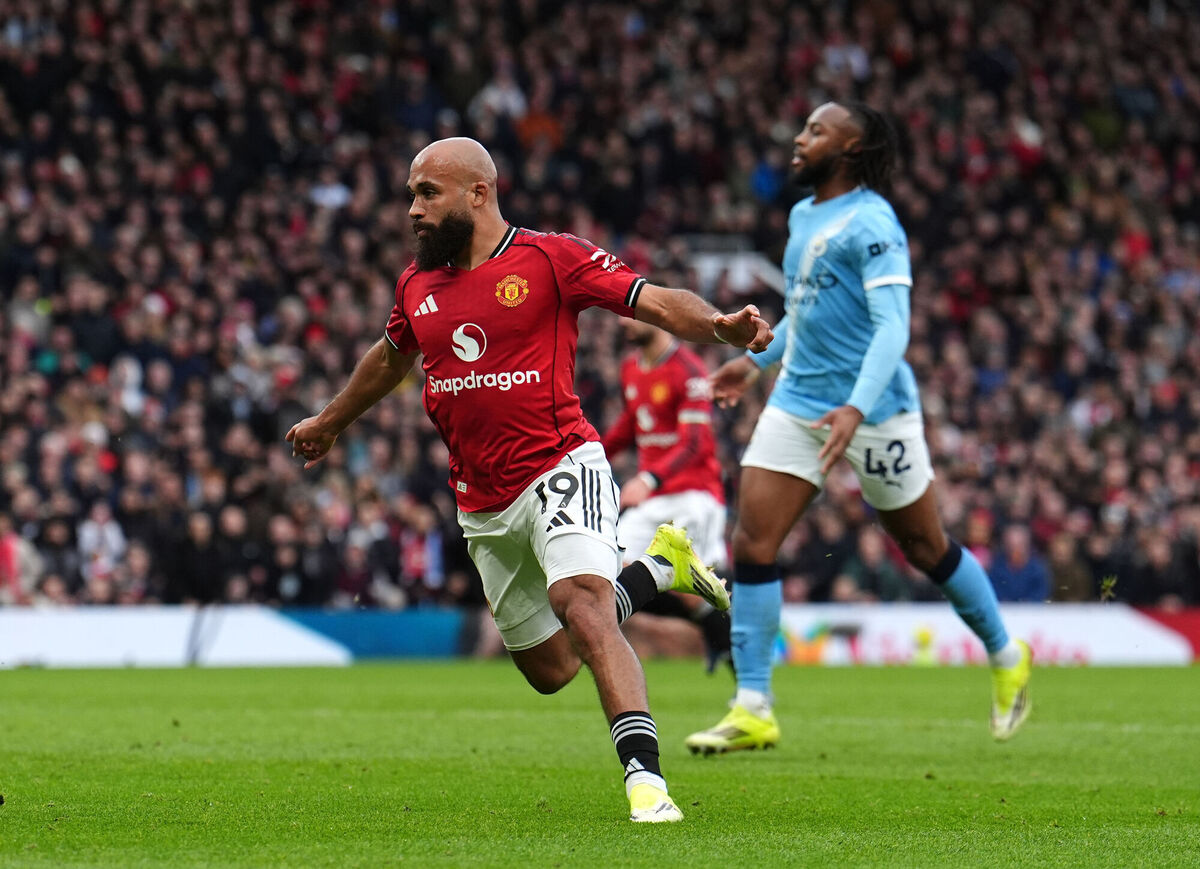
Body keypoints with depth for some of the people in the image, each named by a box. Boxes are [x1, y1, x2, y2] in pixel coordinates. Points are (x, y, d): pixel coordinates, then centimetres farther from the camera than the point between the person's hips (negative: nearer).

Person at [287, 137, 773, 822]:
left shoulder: (552, 258, -6)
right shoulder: (418, 284, 12)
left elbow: (656, 302, -13)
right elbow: (391, 356, 32)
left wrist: (719, 324, -33)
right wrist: (330, 422, 46)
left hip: (559, 467, -6)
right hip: (483, 505, 6)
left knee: (583, 608, -30)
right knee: (550, 669, 11)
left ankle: (646, 777, -35)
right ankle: (659, 568, 35)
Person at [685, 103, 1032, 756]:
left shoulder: (870, 223, -16)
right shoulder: (802, 216, 11)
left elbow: (891, 325, -24)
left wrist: (857, 408, -35)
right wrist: (757, 360, 29)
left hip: (873, 413, -7)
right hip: (796, 405, 7)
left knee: (925, 548, 7)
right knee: (751, 542, -7)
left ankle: (1007, 659, 31)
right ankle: (752, 711, -5)